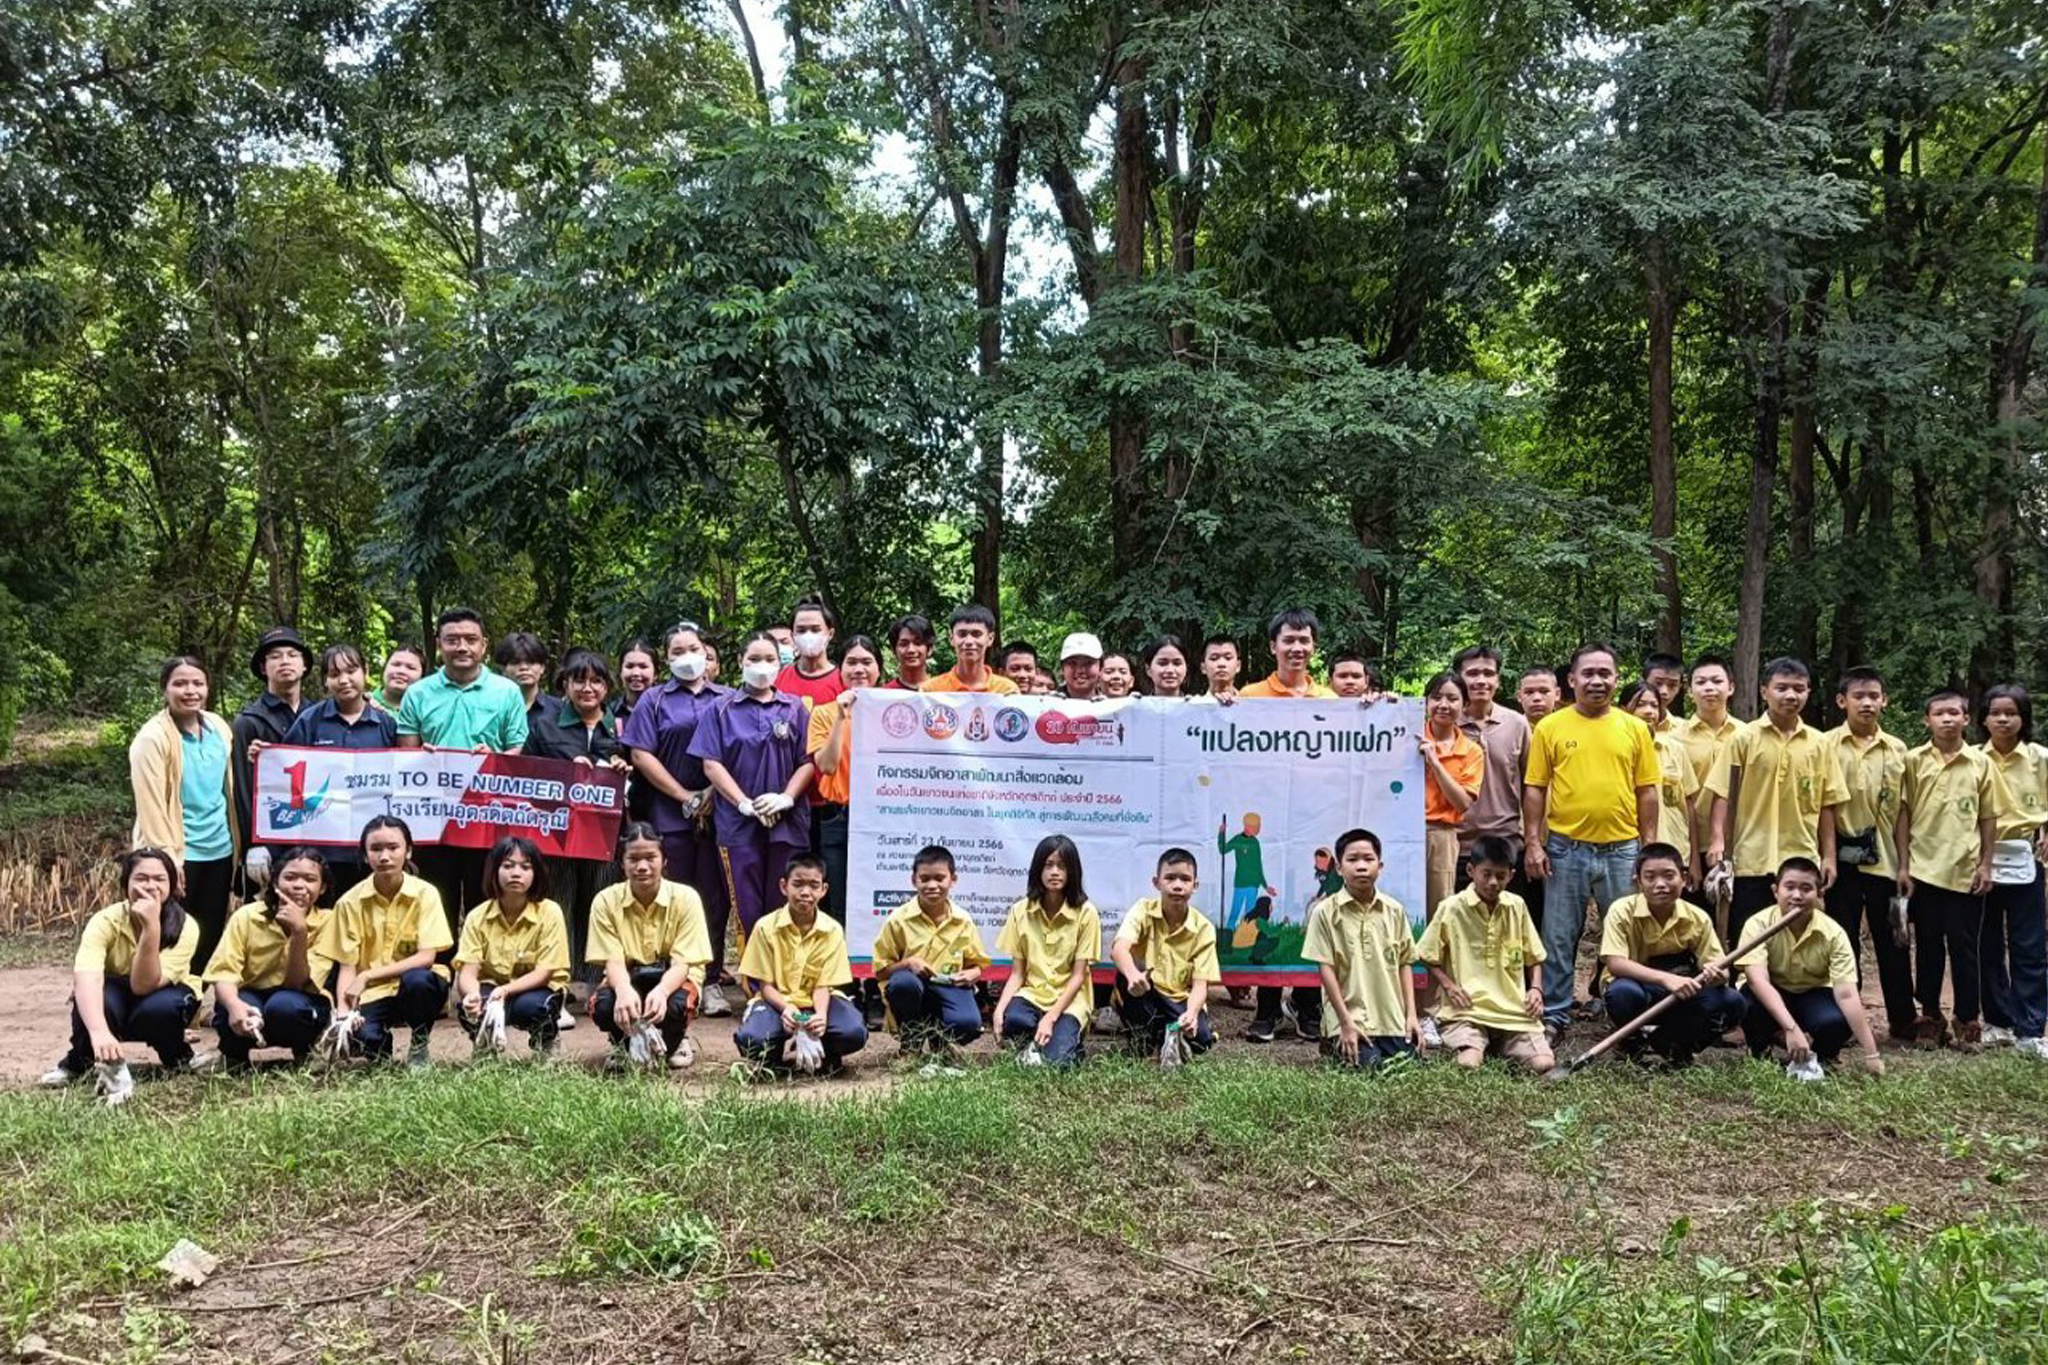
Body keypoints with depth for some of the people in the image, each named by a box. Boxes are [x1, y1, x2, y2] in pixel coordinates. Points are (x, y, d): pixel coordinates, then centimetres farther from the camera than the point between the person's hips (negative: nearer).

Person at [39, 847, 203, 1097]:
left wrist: (151, 927, -45)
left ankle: (179, 1056, -3)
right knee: (101, 996, -34)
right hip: (114, 1003, 1)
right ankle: (78, 1062, -6)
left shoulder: (185, 927, -26)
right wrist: (99, 1031, -59)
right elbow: (86, 978, -42)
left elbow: (144, 985, -35)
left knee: (159, 1007, -36)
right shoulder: (106, 921, -26)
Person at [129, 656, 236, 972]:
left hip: (219, 851, 6)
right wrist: (168, 862, -15)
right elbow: (151, 807, -14)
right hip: (177, 856, -6)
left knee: (211, 941, 11)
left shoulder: (219, 728, 6)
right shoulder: (152, 738, -12)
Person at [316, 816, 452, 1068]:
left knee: (418, 980, -36)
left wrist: (368, 975, -26)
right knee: (363, 1038, -31)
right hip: (371, 995, 1)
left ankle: (419, 1046, -6)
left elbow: (426, 957, -17)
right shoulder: (351, 902, -6)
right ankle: (381, 1048, 9)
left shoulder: (424, 893, -10)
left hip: (415, 989, -1)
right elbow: (347, 966, -6)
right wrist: (343, 1008, -25)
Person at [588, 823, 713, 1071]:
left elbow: (682, 963, -20)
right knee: (602, 1006, -32)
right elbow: (613, 960, -17)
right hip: (628, 980, 1)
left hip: (674, 978, -1)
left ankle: (677, 1040, 6)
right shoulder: (606, 901, -13)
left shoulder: (685, 898, -17)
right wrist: (624, 990, -43)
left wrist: (661, 991, -44)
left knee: (674, 1005, -36)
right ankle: (623, 1042, 8)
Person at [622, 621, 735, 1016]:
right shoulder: (655, 701, 9)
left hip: (719, 813, 1)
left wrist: (713, 795, -7)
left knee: (715, 898, 0)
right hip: (670, 816, 0)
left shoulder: (728, 699, 11)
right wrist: (686, 797, -6)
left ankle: (711, 981, 6)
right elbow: (641, 755, 0)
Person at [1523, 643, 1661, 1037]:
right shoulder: (1550, 728, 1)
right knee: (1559, 938, 6)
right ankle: (1554, 1015, 16)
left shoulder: (1634, 728, 6)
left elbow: (1647, 791, 7)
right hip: (1565, 849, -1)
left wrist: (1649, 846, 3)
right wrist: (1533, 843, -5)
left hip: (1622, 849, 1)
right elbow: (1534, 788, 1)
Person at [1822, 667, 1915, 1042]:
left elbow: (1902, 811, 9)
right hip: (1842, 858, -2)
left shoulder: (1897, 749, 7)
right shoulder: (1826, 745, -2)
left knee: (1893, 942, 8)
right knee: (1843, 942, 5)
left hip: (1884, 859, 2)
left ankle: (1904, 1021, 18)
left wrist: (1906, 863, 5)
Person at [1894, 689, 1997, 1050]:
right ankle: (1930, 1018, 17)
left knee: (1964, 948, 4)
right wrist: (1903, 865, -3)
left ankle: (1968, 1022, 14)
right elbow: (1902, 814, 1)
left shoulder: (1980, 763, 3)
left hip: (1966, 871, 0)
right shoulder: (1913, 760, 1)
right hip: (1924, 870, 0)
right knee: (1928, 947, 7)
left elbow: (1988, 818, 7)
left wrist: (1986, 864, 1)